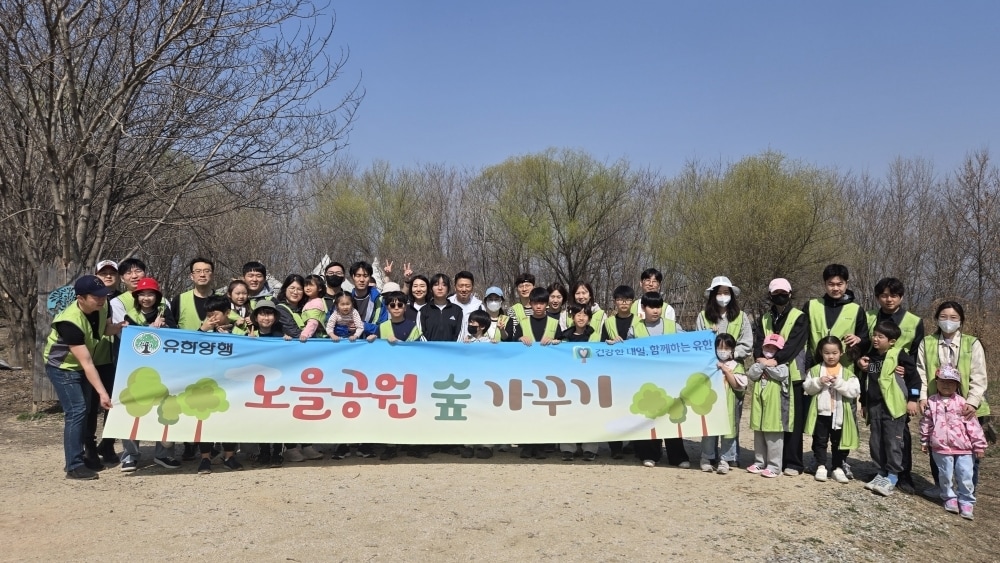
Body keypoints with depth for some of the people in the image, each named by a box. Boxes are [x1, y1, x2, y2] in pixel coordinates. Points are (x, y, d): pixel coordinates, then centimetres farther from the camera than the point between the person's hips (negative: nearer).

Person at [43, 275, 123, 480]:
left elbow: (102, 329, 6)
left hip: (79, 365, 8)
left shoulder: (101, 307, -15)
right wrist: (102, 392, -39)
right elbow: (86, 363, -37)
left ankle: (76, 459, 24)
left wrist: (117, 327, -17)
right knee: (76, 411, -14)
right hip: (62, 367, -8)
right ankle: (74, 466, -7)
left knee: (83, 411, 13)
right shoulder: (70, 322, -36)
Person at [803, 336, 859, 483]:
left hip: (840, 414, 0)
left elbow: (854, 391, -10)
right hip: (821, 412, 0)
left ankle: (838, 468, 23)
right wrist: (819, 382, -19)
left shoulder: (847, 372, 0)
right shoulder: (815, 370, 2)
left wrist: (839, 383, -22)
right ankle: (821, 467, 18)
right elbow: (807, 388, -3)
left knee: (839, 442, 11)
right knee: (820, 441, 8)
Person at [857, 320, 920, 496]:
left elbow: (914, 376, -7)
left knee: (892, 441, -3)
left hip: (893, 406, -7)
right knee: (875, 441, 10)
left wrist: (912, 399, -10)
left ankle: (892, 477, 4)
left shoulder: (898, 355, -8)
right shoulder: (870, 357, 11)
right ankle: (881, 473, 21)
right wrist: (864, 403, 22)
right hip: (874, 407, 7)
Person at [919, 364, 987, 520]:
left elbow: (972, 424, -1)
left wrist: (979, 445, -2)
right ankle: (949, 498, 26)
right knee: (945, 475, 8)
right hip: (941, 448, 1)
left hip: (963, 448, -1)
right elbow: (926, 423, 10)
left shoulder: (962, 403, -1)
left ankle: (966, 502, 14)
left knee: (965, 476, 0)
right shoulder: (932, 402, 3)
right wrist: (924, 442, 12)